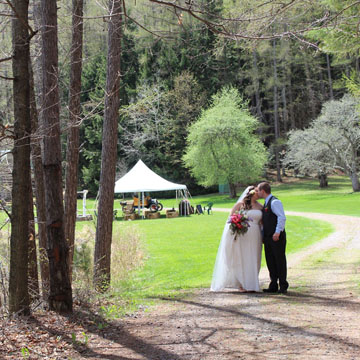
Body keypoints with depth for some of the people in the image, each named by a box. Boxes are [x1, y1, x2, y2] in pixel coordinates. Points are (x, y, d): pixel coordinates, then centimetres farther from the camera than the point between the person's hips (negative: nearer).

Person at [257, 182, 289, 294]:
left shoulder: (275, 202, -11)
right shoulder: (266, 203, 18)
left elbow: (282, 217, -20)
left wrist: (277, 232, -26)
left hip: (277, 237, -9)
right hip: (268, 237, 9)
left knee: (280, 260, -3)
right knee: (270, 262, 9)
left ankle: (283, 286, 3)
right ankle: (273, 286, 14)